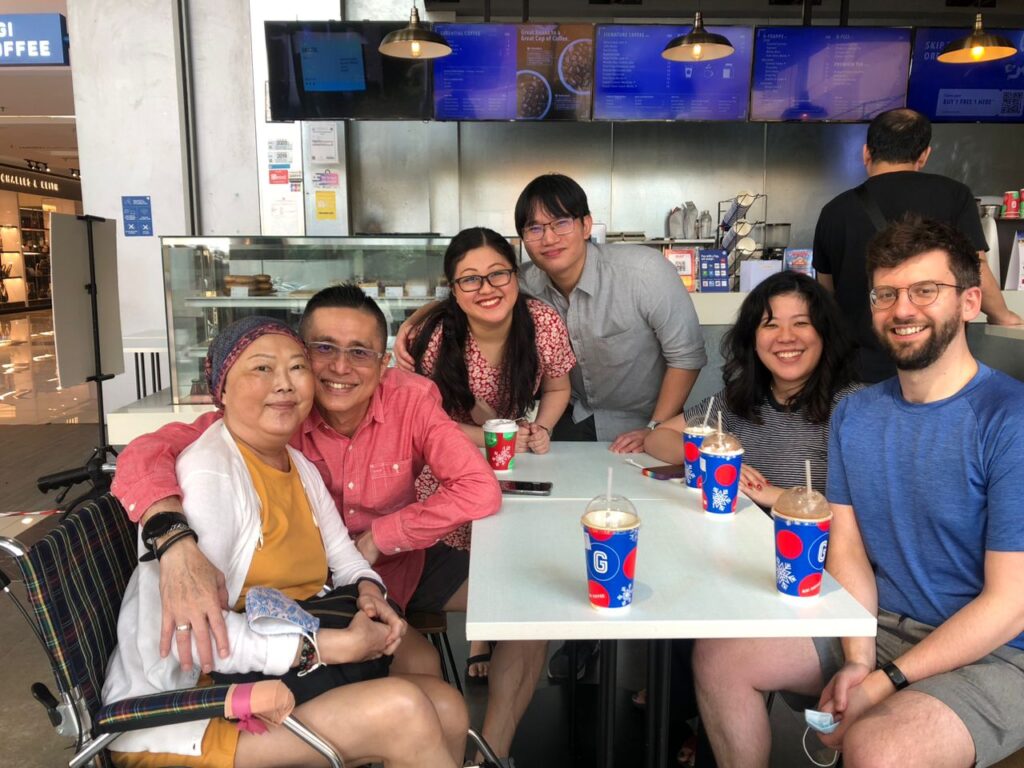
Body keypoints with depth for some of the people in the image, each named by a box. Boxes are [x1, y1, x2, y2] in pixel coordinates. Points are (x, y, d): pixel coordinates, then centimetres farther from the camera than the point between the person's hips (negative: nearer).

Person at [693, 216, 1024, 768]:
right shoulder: (854, 415, 3)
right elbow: (847, 546, 1)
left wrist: (884, 683, -18)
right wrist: (857, 659, -13)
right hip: (876, 625, 6)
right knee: (718, 657, -3)